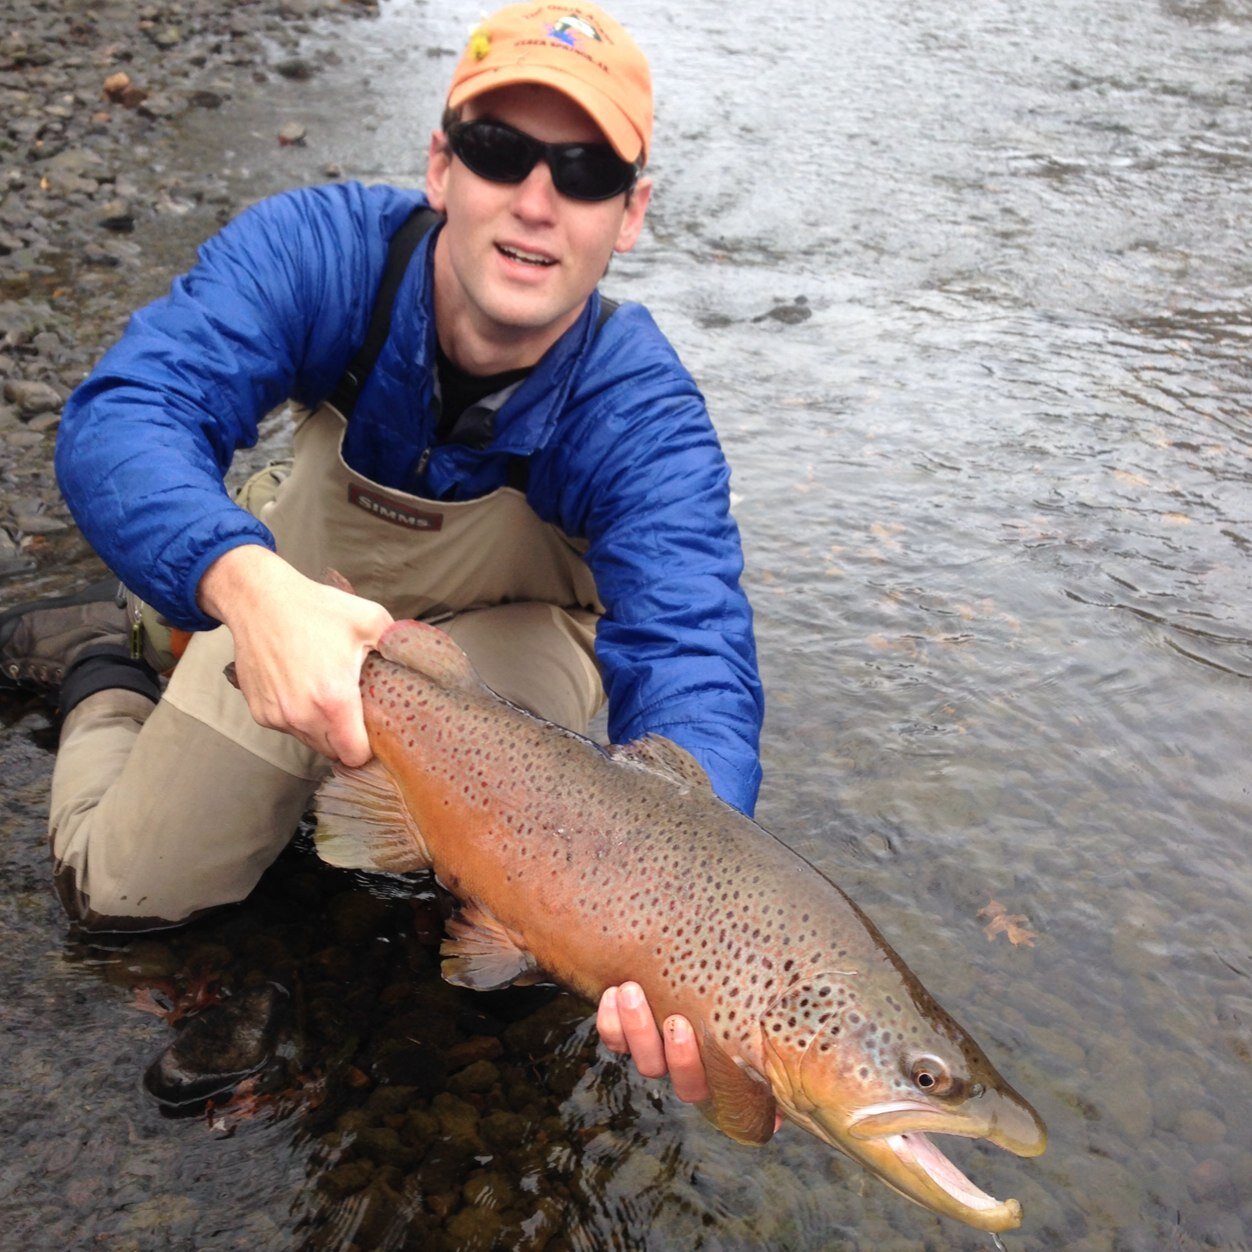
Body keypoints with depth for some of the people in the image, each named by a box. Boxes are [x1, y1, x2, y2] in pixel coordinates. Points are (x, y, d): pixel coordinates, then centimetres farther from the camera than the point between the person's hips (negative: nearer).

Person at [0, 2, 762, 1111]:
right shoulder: (324, 249, -28)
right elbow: (125, 413, -39)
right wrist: (250, 586, -62)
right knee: (120, 889, 2)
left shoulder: (644, 416, -32)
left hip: (505, 634, 0)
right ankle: (111, 657, 33)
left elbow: (690, 657, -43)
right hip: (299, 596, 1)